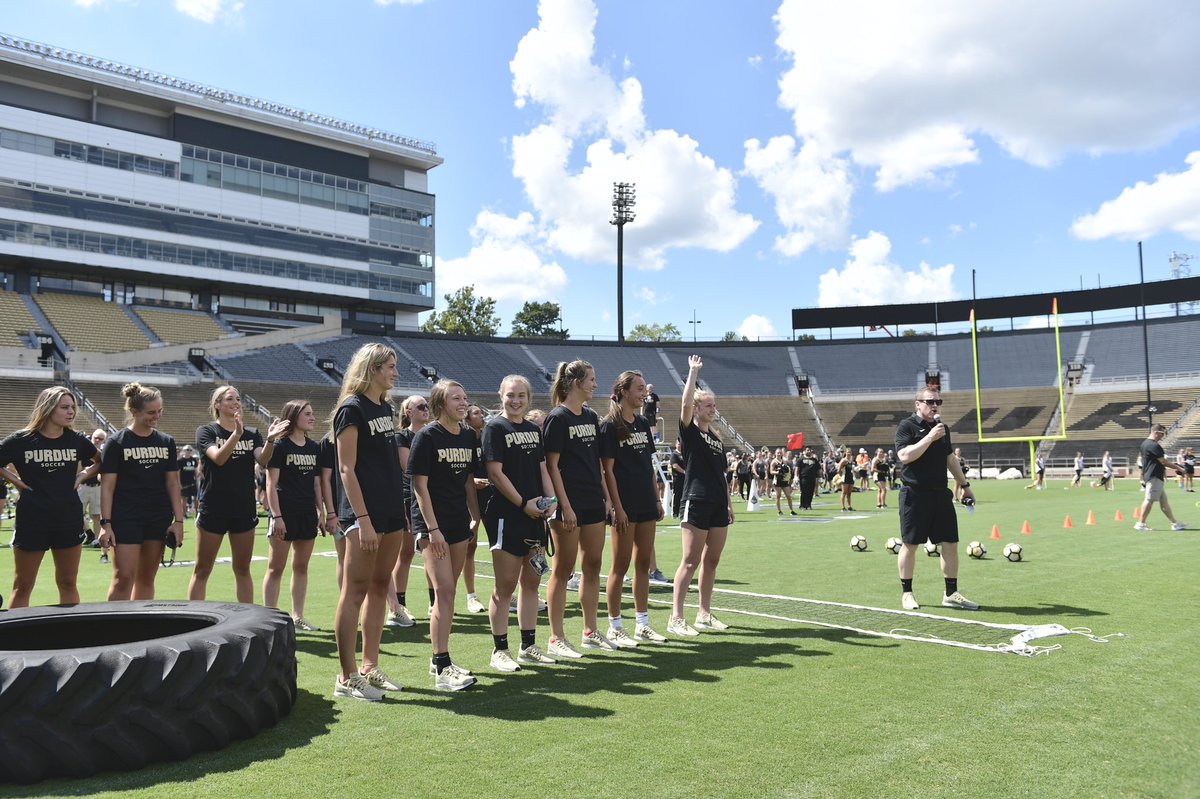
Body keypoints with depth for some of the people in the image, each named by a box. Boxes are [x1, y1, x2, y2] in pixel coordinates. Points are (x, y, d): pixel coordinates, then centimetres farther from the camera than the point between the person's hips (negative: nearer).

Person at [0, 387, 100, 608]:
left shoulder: (76, 440, 2)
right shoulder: (21, 440, -6)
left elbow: (100, 462, 17)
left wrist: (82, 476, 3)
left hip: (69, 517, 2)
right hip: (32, 519, -2)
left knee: (68, 583, 10)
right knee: (22, 587, 6)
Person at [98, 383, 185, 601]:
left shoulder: (166, 442, 9)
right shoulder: (117, 442, -2)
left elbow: (173, 483, 9)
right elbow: (107, 486, -5)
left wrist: (178, 520, 3)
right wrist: (106, 523, -11)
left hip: (159, 518, 4)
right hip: (126, 518, -4)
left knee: (146, 579, 9)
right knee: (123, 578, -9)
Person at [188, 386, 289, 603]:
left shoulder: (252, 434, 8)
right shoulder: (206, 431, -1)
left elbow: (263, 460, -9)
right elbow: (218, 458, -19)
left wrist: (270, 440, -28)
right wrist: (236, 434, -35)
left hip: (244, 509, 3)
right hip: (213, 509, -3)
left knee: (242, 570, 10)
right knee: (202, 570, 3)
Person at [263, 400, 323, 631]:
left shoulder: (314, 448, 11)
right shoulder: (280, 446, -6)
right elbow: (271, 484, -9)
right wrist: (276, 516, -16)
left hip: (307, 513, 6)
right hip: (285, 513, -6)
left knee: (301, 567, 10)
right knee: (276, 567, 0)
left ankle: (298, 617, 18)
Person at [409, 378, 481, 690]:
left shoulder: (468, 436, 9)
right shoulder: (427, 437, -9)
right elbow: (420, 485, -12)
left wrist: (476, 517, 12)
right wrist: (433, 529, -17)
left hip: (459, 522, 6)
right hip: (431, 523, -6)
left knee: (447, 592, 11)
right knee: (444, 591, -12)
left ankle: (440, 659, 21)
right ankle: (442, 670, -10)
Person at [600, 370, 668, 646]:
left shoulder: (643, 423, 12)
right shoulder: (609, 426, -9)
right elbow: (607, 470, -12)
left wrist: (657, 499, 13)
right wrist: (617, 507, -16)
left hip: (646, 504, 7)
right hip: (625, 505, -7)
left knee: (643, 563, 11)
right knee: (621, 565, 0)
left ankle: (642, 624, 21)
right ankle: (614, 628, 11)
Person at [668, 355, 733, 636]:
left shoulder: (716, 438, 17)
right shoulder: (689, 431, -3)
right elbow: (685, 402, -21)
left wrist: (728, 504, 20)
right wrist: (694, 372, -17)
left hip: (718, 505, 7)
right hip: (696, 502, -7)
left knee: (711, 561, 10)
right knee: (690, 561, -8)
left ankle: (705, 614, 19)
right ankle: (676, 618, -3)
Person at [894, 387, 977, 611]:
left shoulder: (943, 428, 15)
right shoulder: (906, 426, -6)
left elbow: (950, 459, 25)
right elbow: (905, 456, -21)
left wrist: (964, 485, 25)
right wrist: (930, 437, -21)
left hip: (941, 494, 6)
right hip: (914, 494, -6)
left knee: (950, 543, 5)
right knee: (910, 544, 1)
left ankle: (951, 594, 14)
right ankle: (906, 593, 13)